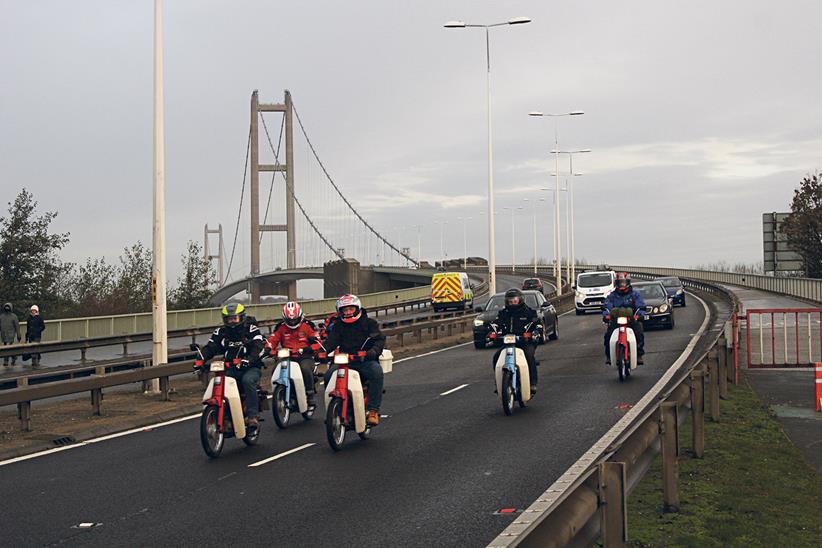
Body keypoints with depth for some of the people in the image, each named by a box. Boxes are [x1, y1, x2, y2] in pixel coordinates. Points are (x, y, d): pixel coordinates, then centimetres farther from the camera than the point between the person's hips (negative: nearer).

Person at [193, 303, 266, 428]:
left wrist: (248, 359, -34)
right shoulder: (220, 332, 13)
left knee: (247, 380, -35)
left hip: (250, 367, -4)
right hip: (230, 368, 4)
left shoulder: (251, 329, 0)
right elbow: (210, 347, 4)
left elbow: (258, 347, -15)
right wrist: (201, 359, -17)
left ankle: (253, 415, -34)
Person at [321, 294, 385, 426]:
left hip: (365, 360, -2)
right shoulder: (338, 326, 18)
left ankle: (373, 410, -33)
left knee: (376, 372, -35)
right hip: (344, 361, 2)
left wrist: (373, 351, -22)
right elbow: (331, 341, 6)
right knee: (329, 375, -25)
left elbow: (380, 339, 0)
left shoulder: (369, 323, 11)